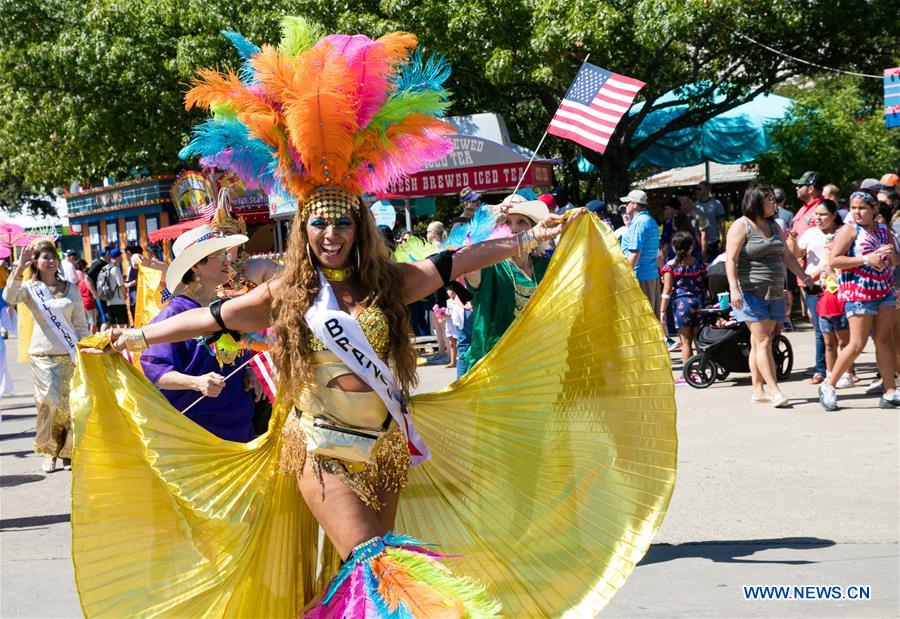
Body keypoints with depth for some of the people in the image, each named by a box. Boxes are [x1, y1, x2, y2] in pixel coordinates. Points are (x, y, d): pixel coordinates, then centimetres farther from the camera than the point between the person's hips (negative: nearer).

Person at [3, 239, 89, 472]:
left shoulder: (71, 289, 8)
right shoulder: (30, 288, 3)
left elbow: (81, 324, 10)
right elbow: (9, 297, -19)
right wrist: (19, 270, -27)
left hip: (70, 355, 1)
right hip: (42, 355, -1)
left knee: (72, 403, -1)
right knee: (50, 403, -8)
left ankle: (67, 451, 14)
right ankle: (49, 451, 9)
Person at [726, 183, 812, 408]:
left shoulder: (773, 226, 16)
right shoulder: (741, 226, -7)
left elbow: (786, 256, 24)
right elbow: (731, 259, -14)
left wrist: (804, 277, 19)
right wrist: (734, 288, -24)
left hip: (774, 292, 7)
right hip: (751, 293, -7)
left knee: (760, 342, 8)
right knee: (763, 341, -11)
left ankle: (758, 389, 11)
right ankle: (774, 391, -14)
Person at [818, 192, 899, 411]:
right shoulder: (849, 230, -6)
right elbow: (834, 260, -16)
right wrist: (866, 260, -20)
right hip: (858, 293, -6)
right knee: (858, 344, -8)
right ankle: (828, 386, 4)